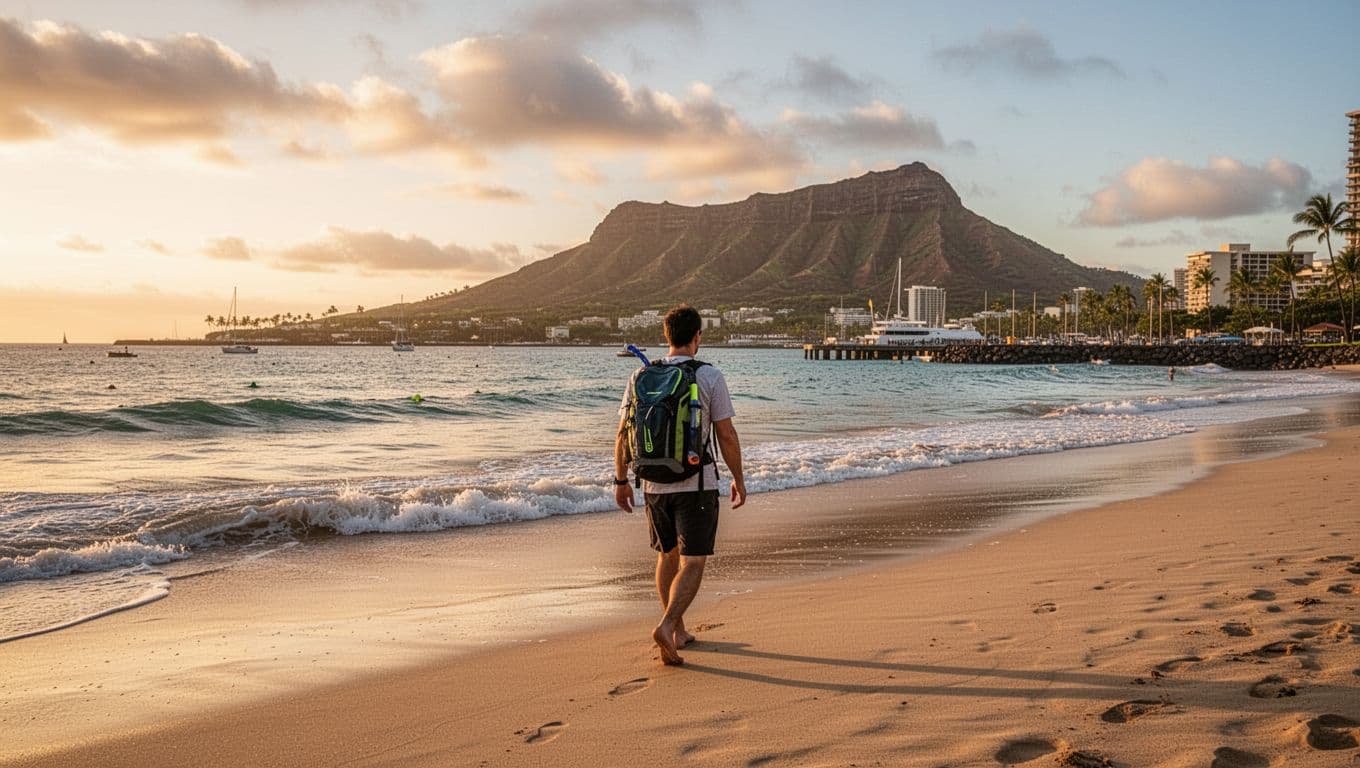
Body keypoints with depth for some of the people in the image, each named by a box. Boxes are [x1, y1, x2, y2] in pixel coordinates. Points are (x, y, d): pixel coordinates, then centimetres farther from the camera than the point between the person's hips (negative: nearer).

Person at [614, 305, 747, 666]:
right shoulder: (710, 377, -8)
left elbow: (623, 435, 3)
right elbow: (726, 435, -7)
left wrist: (621, 480, 13)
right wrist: (738, 478, 5)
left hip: (654, 484, 4)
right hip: (696, 484, -4)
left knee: (668, 556, 19)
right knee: (692, 563, -1)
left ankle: (678, 632, 28)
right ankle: (666, 626, -21)